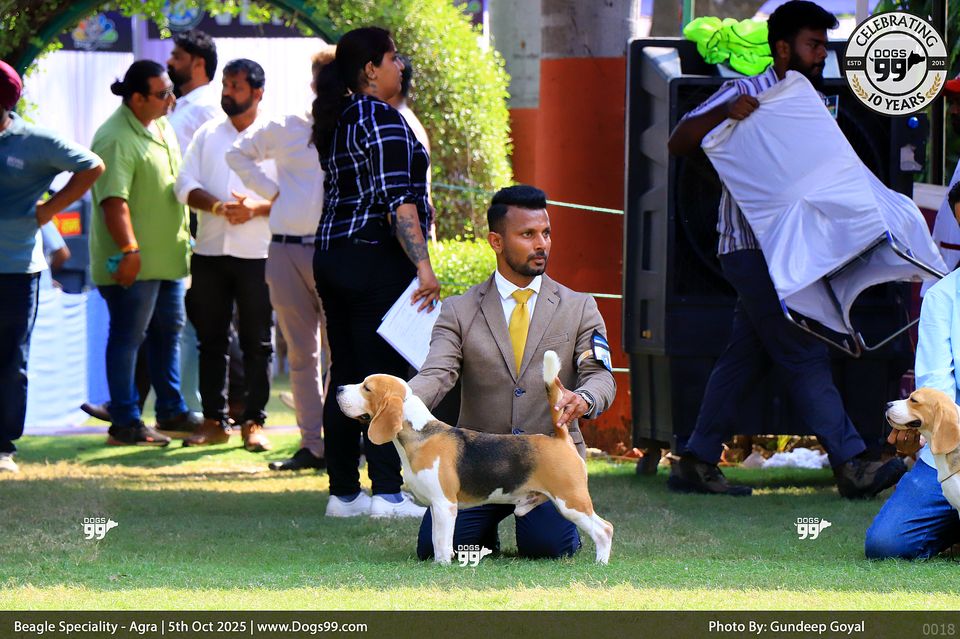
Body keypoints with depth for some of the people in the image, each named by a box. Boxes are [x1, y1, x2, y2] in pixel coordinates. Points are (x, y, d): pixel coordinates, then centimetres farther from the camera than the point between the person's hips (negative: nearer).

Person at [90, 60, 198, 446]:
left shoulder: (162, 126, 10)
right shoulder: (116, 139, -20)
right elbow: (113, 200, -26)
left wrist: (183, 238, 23)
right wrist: (129, 249, -30)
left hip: (168, 253, 10)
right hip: (133, 262, -10)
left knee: (168, 331, 17)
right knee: (127, 338, -2)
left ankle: (171, 413, 28)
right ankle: (125, 424, 4)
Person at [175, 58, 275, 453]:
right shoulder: (207, 135, 12)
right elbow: (186, 183, 4)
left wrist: (257, 208, -19)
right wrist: (216, 206, -14)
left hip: (257, 254, -3)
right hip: (209, 251, 3)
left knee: (257, 342, -1)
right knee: (211, 339, 5)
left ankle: (254, 421, 3)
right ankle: (213, 420, 11)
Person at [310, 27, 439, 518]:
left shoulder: (336, 123, 15)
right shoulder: (383, 120, -13)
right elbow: (396, 201, -20)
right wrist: (423, 264, -23)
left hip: (332, 256, 9)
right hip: (376, 260, -9)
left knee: (345, 379, 10)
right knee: (385, 378, -7)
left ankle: (343, 493, 12)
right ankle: (387, 494, -9)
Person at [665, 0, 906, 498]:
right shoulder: (745, 94, -6)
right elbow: (678, 144, -10)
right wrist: (723, 113, -27)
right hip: (751, 247, -9)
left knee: (745, 356, 9)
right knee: (802, 354, -11)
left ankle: (695, 463, 13)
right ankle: (850, 465, -16)